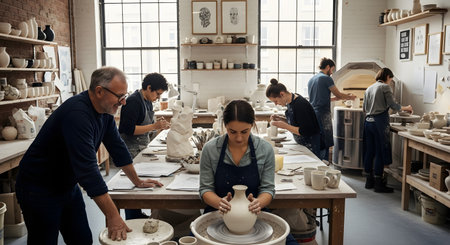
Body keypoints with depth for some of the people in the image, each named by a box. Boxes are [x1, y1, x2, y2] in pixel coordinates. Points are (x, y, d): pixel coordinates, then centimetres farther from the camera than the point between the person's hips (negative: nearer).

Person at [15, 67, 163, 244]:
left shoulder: (105, 110, -3)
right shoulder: (77, 114, -31)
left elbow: (117, 147, 9)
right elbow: (88, 169, -34)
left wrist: (137, 181, 15)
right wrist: (112, 216, -33)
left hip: (68, 186, 8)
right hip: (39, 190, -8)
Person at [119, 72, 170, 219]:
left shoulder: (147, 101, 12)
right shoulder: (133, 101, -17)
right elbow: (128, 129, -23)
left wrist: (159, 125, 2)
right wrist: (154, 126, -23)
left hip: (141, 150, 9)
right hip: (131, 152, -9)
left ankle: (138, 215, 26)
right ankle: (131, 222, 8)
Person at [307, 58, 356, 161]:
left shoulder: (311, 79, 17)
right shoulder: (326, 78, -8)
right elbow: (339, 95, -1)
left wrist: (335, 98, 24)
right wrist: (350, 97, 17)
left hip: (312, 114, 8)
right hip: (323, 115, -8)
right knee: (324, 144, -3)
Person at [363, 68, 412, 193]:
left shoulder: (369, 88, 17)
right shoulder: (385, 87, -3)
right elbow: (393, 105, -6)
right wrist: (406, 108, 9)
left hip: (368, 121, 7)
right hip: (380, 121, -7)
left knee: (369, 151, 10)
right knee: (380, 152, -2)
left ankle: (369, 181, 17)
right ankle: (378, 183, 1)